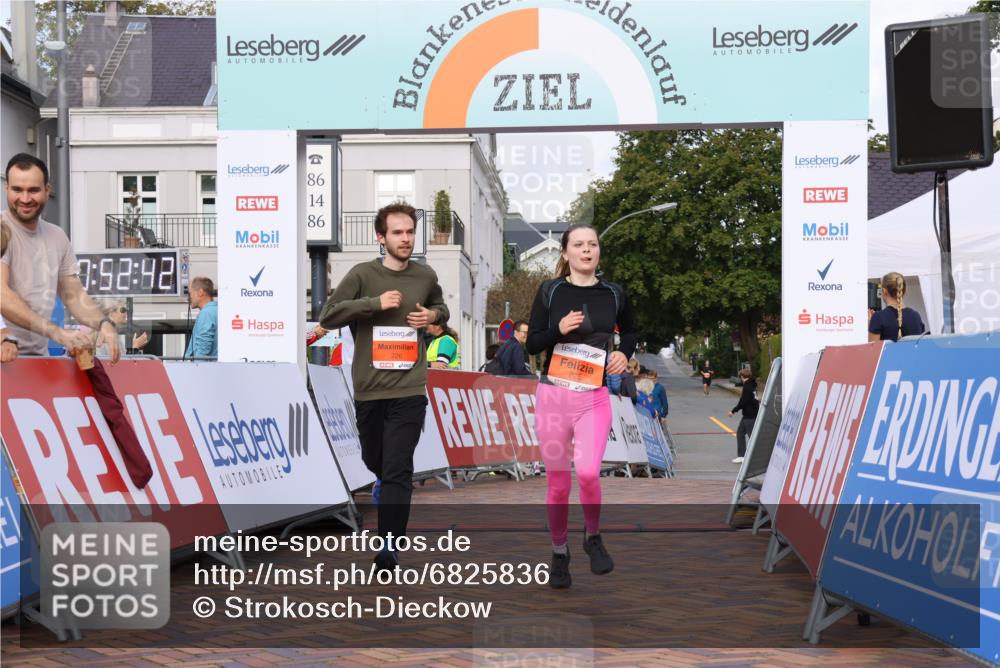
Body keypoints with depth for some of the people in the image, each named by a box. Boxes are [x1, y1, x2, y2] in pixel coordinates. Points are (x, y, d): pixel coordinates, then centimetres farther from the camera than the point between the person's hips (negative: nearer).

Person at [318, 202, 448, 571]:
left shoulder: (426, 276, 6)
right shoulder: (363, 274, -3)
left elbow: (439, 307, 26)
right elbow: (327, 316, -7)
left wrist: (434, 315, 2)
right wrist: (375, 303, -16)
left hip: (409, 390, 0)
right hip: (369, 389, 0)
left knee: (398, 471, -8)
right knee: (375, 462, 15)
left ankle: (389, 547, -9)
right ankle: (391, 492, 47)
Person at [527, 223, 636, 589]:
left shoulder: (613, 294, 5)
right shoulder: (550, 291, 1)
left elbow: (630, 331, 21)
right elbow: (532, 343, 2)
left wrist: (625, 353, 1)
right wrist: (558, 330, -17)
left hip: (594, 397, 0)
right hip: (552, 394, 0)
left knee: (588, 472, -20)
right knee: (558, 483, 5)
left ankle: (593, 536, 8)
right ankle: (559, 553, 25)